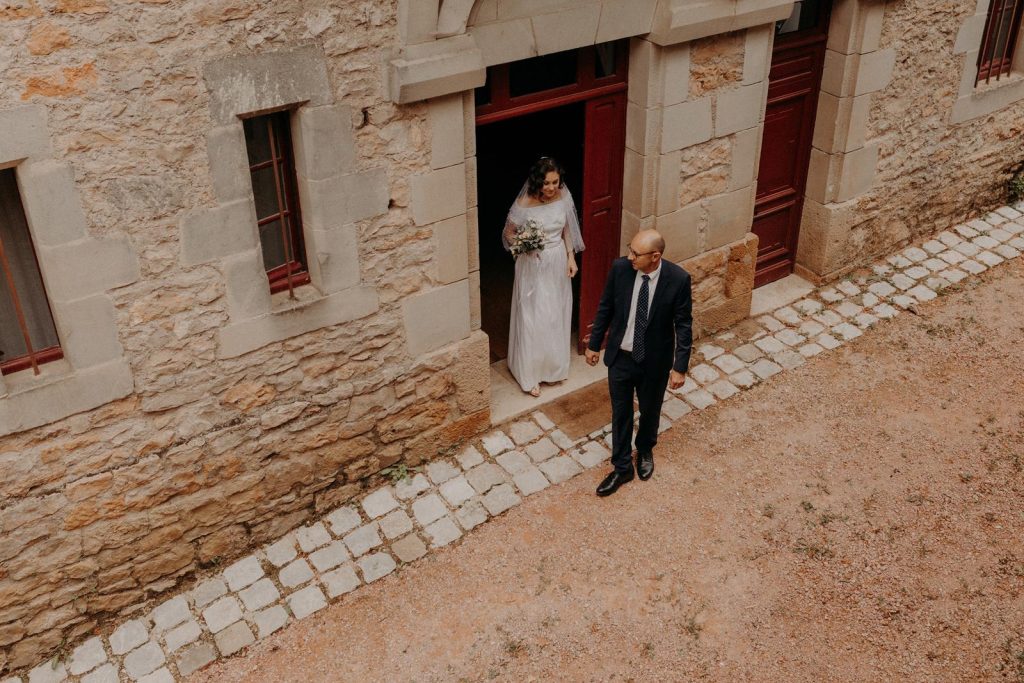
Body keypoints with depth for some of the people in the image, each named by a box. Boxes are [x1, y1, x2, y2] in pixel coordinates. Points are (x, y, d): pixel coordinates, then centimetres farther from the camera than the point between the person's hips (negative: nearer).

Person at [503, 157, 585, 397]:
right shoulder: (525, 204, -22)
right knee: (532, 318, 5)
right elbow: (508, 233, -9)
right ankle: (530, 374, 20)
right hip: (533, 266, -4)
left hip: (558, 263, 5)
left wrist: (571, 257, 0)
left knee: (557, 315, 17)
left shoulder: (563, 197, -9)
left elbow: (566, 229, 5)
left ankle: (554, 366, 37)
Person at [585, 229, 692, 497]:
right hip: (620, 356, 1)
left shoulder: (678, 279, -22)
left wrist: (680, 367, -11)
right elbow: (605, 308, -1)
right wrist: (594, 344, 6)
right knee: (621, 412, 15)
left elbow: (683, 325, -13)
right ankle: (622, 468, 33)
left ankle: (645, 451, 51)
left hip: (655, 360, -1)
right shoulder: (620, 268, -16)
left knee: (650, 410, 22)